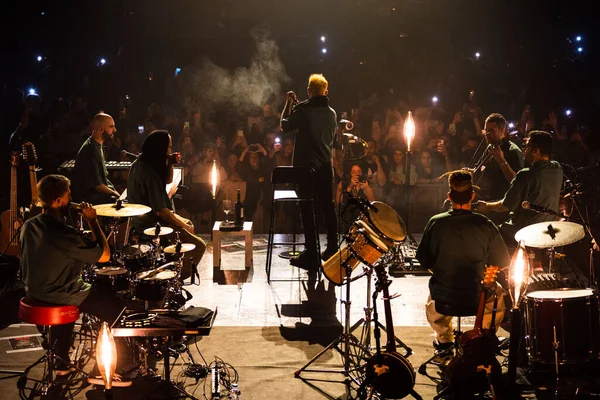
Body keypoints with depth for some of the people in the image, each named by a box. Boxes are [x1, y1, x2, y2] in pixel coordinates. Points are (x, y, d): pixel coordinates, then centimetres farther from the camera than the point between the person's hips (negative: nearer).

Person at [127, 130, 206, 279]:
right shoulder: (149, 173, -28)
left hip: (140, 219, 11)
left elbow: (168, 181, 17)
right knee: (199, 245, -11)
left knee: (188, 224, 28)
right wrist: (183, 226, -14)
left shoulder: (138, 163, 3)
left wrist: (170, 164, -3)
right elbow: (160, 211, -27)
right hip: (151, 226, -11)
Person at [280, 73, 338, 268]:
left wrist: (288, 104, 10)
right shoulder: (332, 113, 5)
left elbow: (284, 126, -2)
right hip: (325, 165, 5)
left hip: (306, 165, -5)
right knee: (327, 207, 13)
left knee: (306, 208, -2)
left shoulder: (303, 109, -13)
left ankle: (311, 254, -4)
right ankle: (332, 249, 20)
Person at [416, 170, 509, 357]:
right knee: (498, 293, 35)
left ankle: (444, 339, 37)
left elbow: (424, 260, -3)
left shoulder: (435, 223, -13)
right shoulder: (485, 225, -17)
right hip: (477, 296, -1)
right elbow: (502, 263, -8)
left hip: (443, 296, 1)